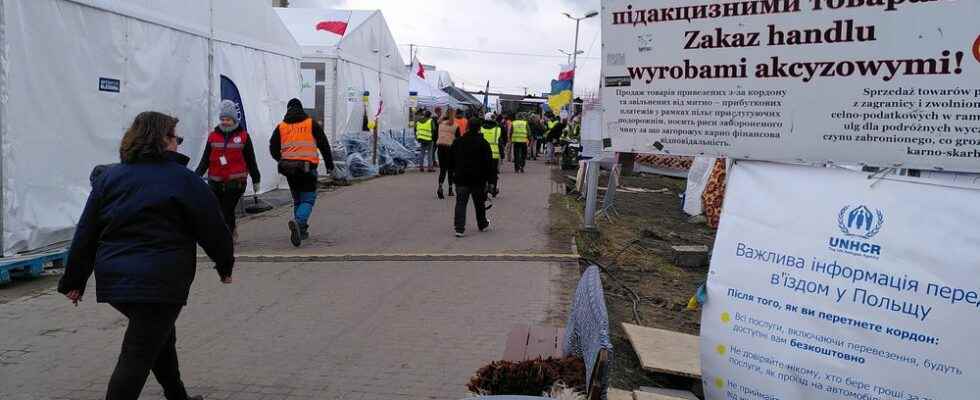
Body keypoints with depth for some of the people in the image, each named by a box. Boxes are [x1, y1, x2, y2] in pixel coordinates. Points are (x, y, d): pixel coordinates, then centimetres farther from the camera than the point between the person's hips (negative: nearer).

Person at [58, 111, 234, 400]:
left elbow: (85, 234, 10)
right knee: (139, 355, -3)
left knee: (161, 335, 25)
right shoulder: (184, 180, -6)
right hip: (160, 283, -7)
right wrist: (225, 265, 14)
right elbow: (212, 228, -2)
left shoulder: (108, 177, 9)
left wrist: (74, 280, 17)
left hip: (113, 279, 7)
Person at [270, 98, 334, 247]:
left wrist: (282, 160, 28)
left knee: (297, 199, 18)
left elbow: (273, 148, 10)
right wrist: (329, 162, 12)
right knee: (308, 199, 0)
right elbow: (323, 144, 4)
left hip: (289, 168, 3)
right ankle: (298, 221, -27)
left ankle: (301, 230, 18)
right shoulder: (311, 123, 6)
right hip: (307, 166, -3)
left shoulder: (281, 126, 11)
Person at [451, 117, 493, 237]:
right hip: (478, 179, -2)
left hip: (461, 178, 2)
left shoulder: (458, 142, 5)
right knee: (479, 203, 14)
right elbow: (488, 162, -8)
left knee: (460, 203, 0)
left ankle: (459, 228, -9)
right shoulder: (483, 143, -6)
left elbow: (452, 160, 12)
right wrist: (489, 177, -2)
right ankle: (482, 225, 30)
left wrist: (456, 172, 22)